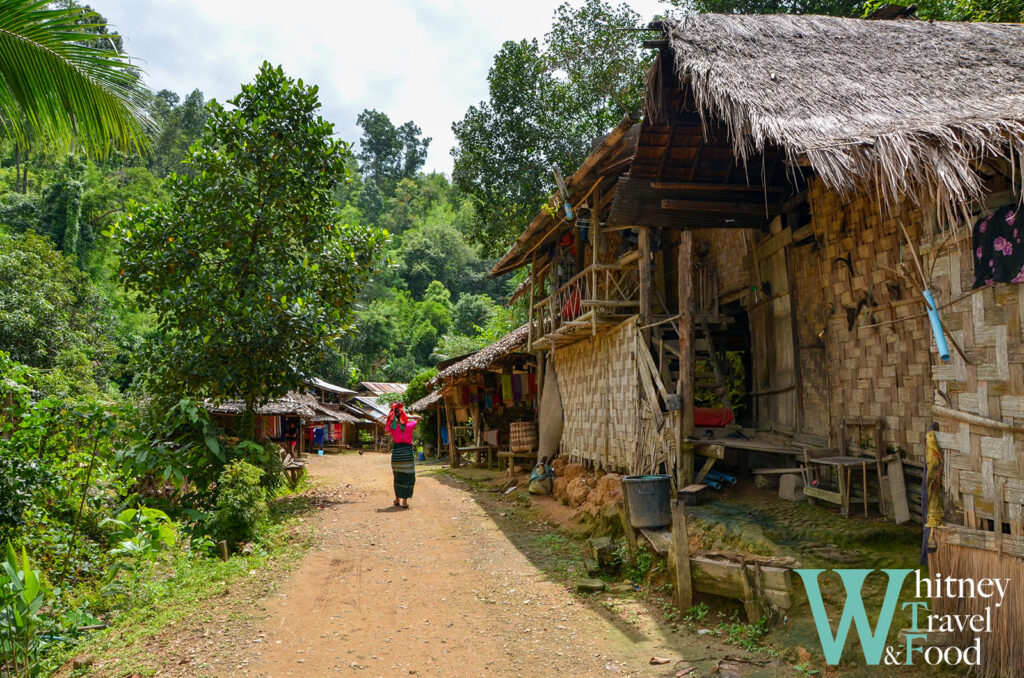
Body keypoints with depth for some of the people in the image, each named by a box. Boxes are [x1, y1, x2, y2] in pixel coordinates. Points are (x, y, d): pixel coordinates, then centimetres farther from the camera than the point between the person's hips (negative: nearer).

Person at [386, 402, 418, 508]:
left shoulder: (393, 426, -1)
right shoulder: (409, 424, -3)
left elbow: (387, 432, 20)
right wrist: (407, 417, 12)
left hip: (396, 452, 3)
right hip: (407, 451, -2)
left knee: (397, 477, 17)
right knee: (408, 477, 4)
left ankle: (397, 499, 27)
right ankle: (404, 501, 2)